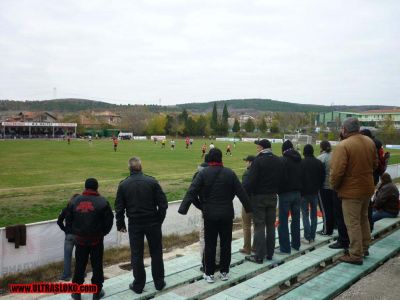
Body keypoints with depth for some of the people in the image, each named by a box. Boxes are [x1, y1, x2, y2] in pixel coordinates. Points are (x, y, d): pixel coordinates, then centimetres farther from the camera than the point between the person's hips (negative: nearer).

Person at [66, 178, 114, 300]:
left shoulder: (75, 201, 0)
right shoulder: (102, 202, -9)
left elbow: (68, 220, 4)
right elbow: (109, 221, -7)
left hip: (80, 239, 2)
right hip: (96, 240, -2)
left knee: (79, 266, 14)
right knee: (97, 266, 9)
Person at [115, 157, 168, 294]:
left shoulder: (123, 184, -5)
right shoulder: (152, 181, -8)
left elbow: (119, 208, -2)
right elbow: (163, 204, -8)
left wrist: (120, 224, 12)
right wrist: (159, 220, 6)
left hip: (134, 224, 0)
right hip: (153, 223, 0)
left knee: (136, 255, 11)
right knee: (156, 253, 13)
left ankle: (138, 285, 21)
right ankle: (159, 282, 23)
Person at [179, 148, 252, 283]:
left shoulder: (203, 173, -8)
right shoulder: (230, 173, -1)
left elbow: (191, 192, -14)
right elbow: (241, 192, 2)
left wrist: (183, 208, -15)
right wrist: (248, 207, 13)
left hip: (210, 215, -2)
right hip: (227, 215, 2)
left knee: (210, 244, 7)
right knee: (226, 243, 12)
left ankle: (209, 274, 14)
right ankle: (224, 272, 21)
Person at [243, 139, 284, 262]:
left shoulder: (258, 160, -15)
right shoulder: (278, 161, 7)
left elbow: (250, 180, -19)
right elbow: (281, 179, 9)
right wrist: (275, 190, 15)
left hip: (258, 197, -6)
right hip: (273, 197, 6)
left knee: (259, 226, -1)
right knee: (271, 225, 13)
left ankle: (259, 256, 3)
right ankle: (269, 253, 22)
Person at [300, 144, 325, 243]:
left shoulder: (301, 163, -12)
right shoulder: (319, 163, 1)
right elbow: (322, 177, 5)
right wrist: (318, 187, 16)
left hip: (304, 192, -4)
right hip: (315, 192, 4)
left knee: (305, 214, 2)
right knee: (314, 214, 11)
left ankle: (307, 237, -2)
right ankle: (312, 236, 15)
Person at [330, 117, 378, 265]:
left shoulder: (343, 145, -22)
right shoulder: (370, 142, 1)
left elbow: (337, 171, -25)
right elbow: (375, 164, 11)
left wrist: (334, 186, -8)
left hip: (351, 191, -8)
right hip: (367, 188, 8)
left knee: (353, 223, 3)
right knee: (363, 218, 23)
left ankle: (356, 255, 11)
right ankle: (364, 248, 36)